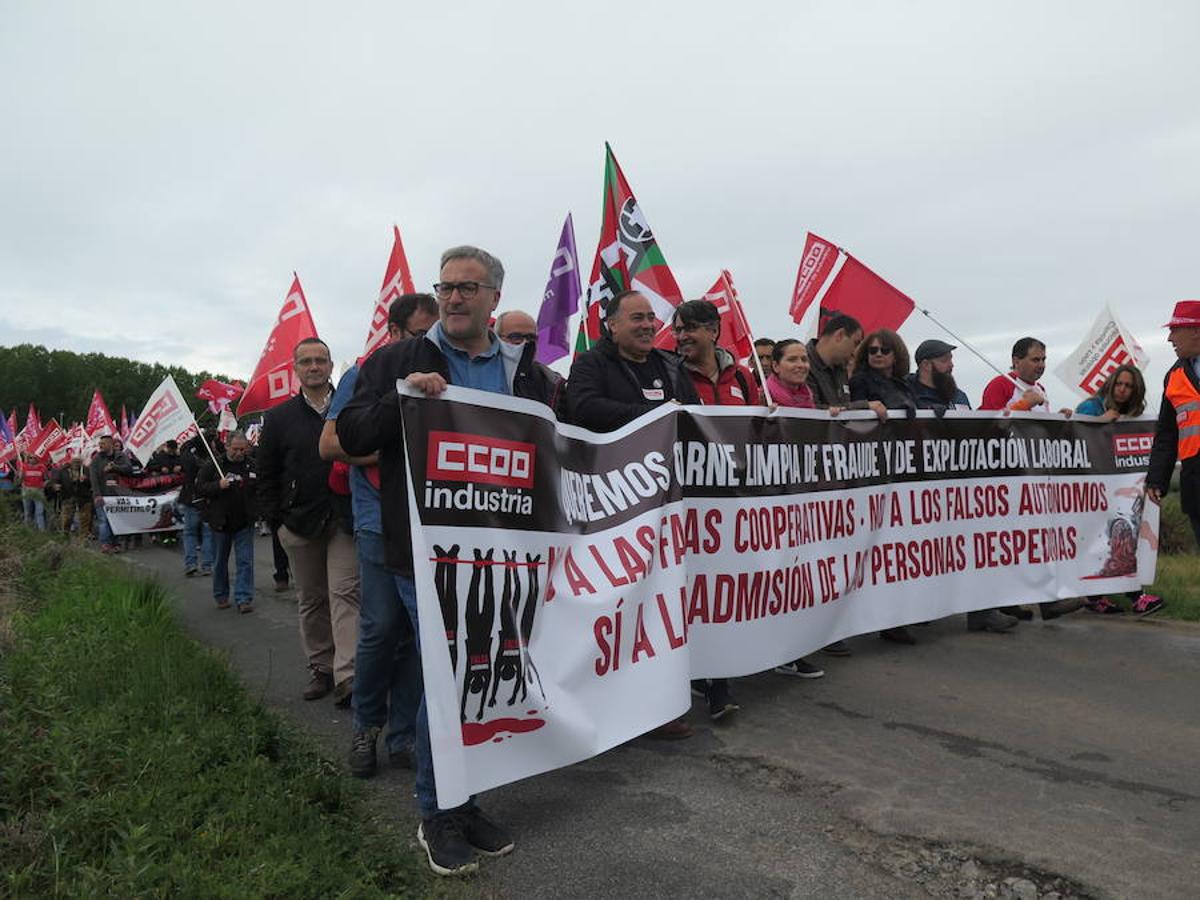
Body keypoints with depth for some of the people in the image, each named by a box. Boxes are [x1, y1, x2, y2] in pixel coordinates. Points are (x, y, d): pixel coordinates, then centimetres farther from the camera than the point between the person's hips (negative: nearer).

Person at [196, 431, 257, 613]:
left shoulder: (252, 465, 2)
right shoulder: (212, 465, -2)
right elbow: (199, 488, -5)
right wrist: (218, 485, -20)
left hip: (244, 523, 0)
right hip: (220, 521, 0)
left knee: (245, 561, -4)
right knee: (220, 562, 13)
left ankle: (244, 598, -1)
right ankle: (221, 597, 27)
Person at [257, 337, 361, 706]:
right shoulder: (280, 418, 7)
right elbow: (266, 475, 10)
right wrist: (276, 520, 4)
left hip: (345, 519, -2)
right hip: (300, 523, 3)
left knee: (345, 592, -9)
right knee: (311, 600, 11)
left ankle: (346, 675, -11)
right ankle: (320, 668, 24)